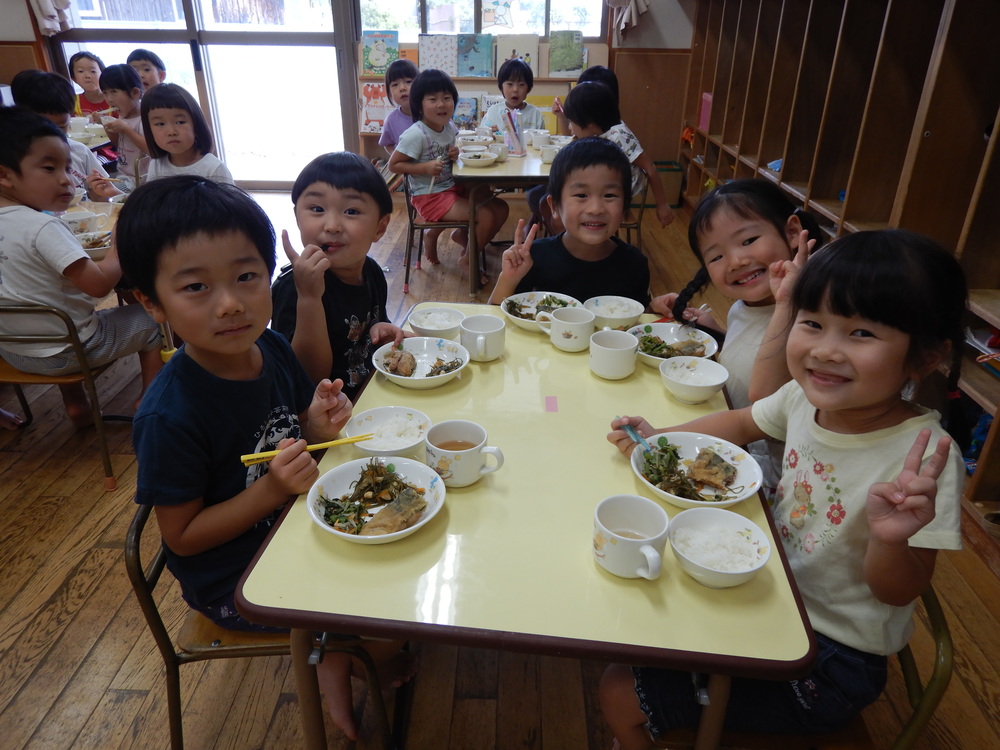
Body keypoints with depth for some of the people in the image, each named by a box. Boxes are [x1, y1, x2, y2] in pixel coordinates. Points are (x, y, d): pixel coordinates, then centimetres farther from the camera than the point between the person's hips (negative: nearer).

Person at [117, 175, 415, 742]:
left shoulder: (271, 348, -10)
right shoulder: (169, 417, -29)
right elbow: (182, 536, -19)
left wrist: (318, 428, -17)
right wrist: (272, 489, -31)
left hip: (294, 523, 7)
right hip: (234, 577, -6)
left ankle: (335, 652, 29)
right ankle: (335, 660, 21)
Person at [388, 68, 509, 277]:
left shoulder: (450, 127, 3)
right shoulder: (416, 134, -19)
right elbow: (393, 164, -14)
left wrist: (455, 154, -3)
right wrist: (425, 168, -24)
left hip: (454, 188, 8)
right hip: (430, 197, -8)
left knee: (501, 208, 4)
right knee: (485, 216, -20)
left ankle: (463, 234, 21)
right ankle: (468, 260, 5)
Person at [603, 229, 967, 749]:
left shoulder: (925, 457, -28)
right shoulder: (806, 396, -12)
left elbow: (896, 591, -18)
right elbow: (741, 423, 9)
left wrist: (892, 540, -40)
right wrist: (658, 439, -5)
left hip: (828, 662, -6)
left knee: (621, 696, -7)